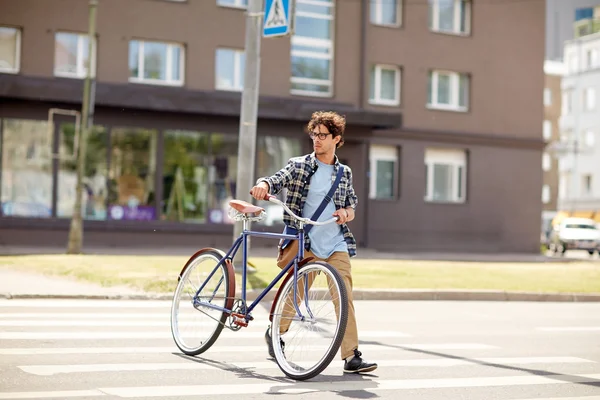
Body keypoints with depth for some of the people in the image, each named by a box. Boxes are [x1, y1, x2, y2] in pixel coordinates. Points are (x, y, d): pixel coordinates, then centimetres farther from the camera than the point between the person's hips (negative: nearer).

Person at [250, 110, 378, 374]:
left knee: (344, 298, -9)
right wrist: (264, 185, -32)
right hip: (304, 243, -2)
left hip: (337, 244, 2)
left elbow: (352, 202, 22)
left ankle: (352, 357, -8)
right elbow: (278, 179, -9)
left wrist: (348, 212, -2)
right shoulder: (298, 165, 4)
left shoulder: (344, 173, 12)